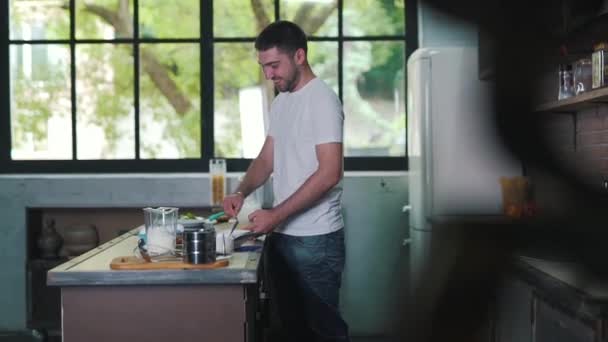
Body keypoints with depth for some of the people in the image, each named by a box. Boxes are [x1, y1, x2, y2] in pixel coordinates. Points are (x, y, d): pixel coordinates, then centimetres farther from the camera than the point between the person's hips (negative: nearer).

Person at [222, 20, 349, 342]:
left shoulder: (321, 99, -14)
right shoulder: (280, 101, 12)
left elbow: (329, 173, -21)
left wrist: (275, 214, -21)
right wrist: (241, 192, -2)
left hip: (315, 238, -8)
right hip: (280, 235, 8)